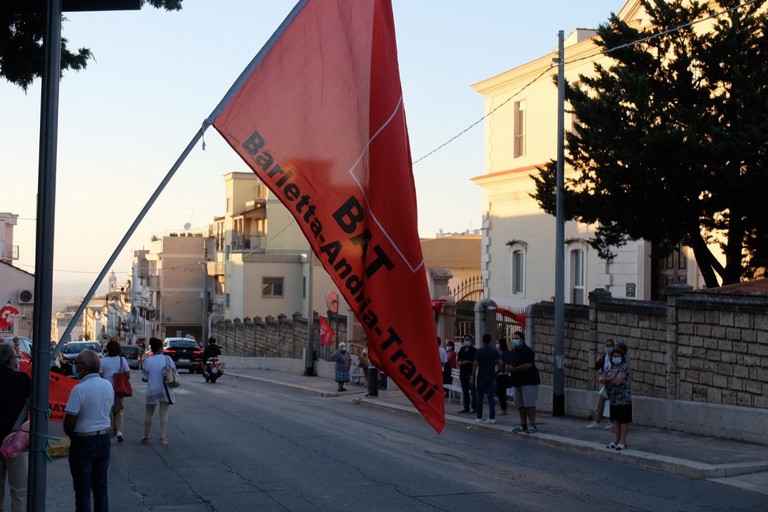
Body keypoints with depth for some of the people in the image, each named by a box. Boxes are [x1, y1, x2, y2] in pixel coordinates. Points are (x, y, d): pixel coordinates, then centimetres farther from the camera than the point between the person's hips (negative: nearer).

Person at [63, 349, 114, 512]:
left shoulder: (79, 389, -21)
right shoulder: (108, 386, -1)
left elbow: (69, 422, -18)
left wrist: (71, 436, 1)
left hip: (83, 442, -6)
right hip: (104, 438, 6)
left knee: (83, 489, 5)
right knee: (100, 486, 16)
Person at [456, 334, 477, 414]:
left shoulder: (474, 350, -6)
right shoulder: (462, 349, 14)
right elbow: (458, 359, 24)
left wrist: (468, 362, -19)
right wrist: (459, 362, 2)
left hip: (470, 373, -7)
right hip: (463, 373, 7)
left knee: (472, 390, -7)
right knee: (465, 391, 11)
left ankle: (475, 408, -5)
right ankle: (466, 408, 18)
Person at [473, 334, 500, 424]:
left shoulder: (479, 351, -7)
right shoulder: (495, 352, 1)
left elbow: (475, 364, -9)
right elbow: (497, 365, 7)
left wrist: (473, 375, -1)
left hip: (481, 378, -2)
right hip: (491, 378, 2)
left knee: (480, 397, 7)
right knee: (491, 398, 2)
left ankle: (479, 417, 8)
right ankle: (492, 417, -5)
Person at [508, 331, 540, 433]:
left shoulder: (527, 351, -11)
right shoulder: (513, 352, 17)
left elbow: (529, 365, -22)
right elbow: (510, 365, 25)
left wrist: (514, 369, -17)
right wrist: (509, 367, -1)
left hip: (529, 382, -9)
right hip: (518, 382, 9)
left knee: (529, 405, -10)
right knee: (520, 405, 8)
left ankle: (532, 425, -9)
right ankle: (523, 425, 14)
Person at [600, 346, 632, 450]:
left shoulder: (624, 367, -11)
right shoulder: (611, 368, 13)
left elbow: (617, 381, -22)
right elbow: (601, 378, 7)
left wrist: (606, 379, -6)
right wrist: (610, 378, -15)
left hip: (623, 398, -8)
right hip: (614, 399, 8)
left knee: (623, 420, -2)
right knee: (616, 420, 12)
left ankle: (622, 442, 2)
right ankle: (616, 441, 19)